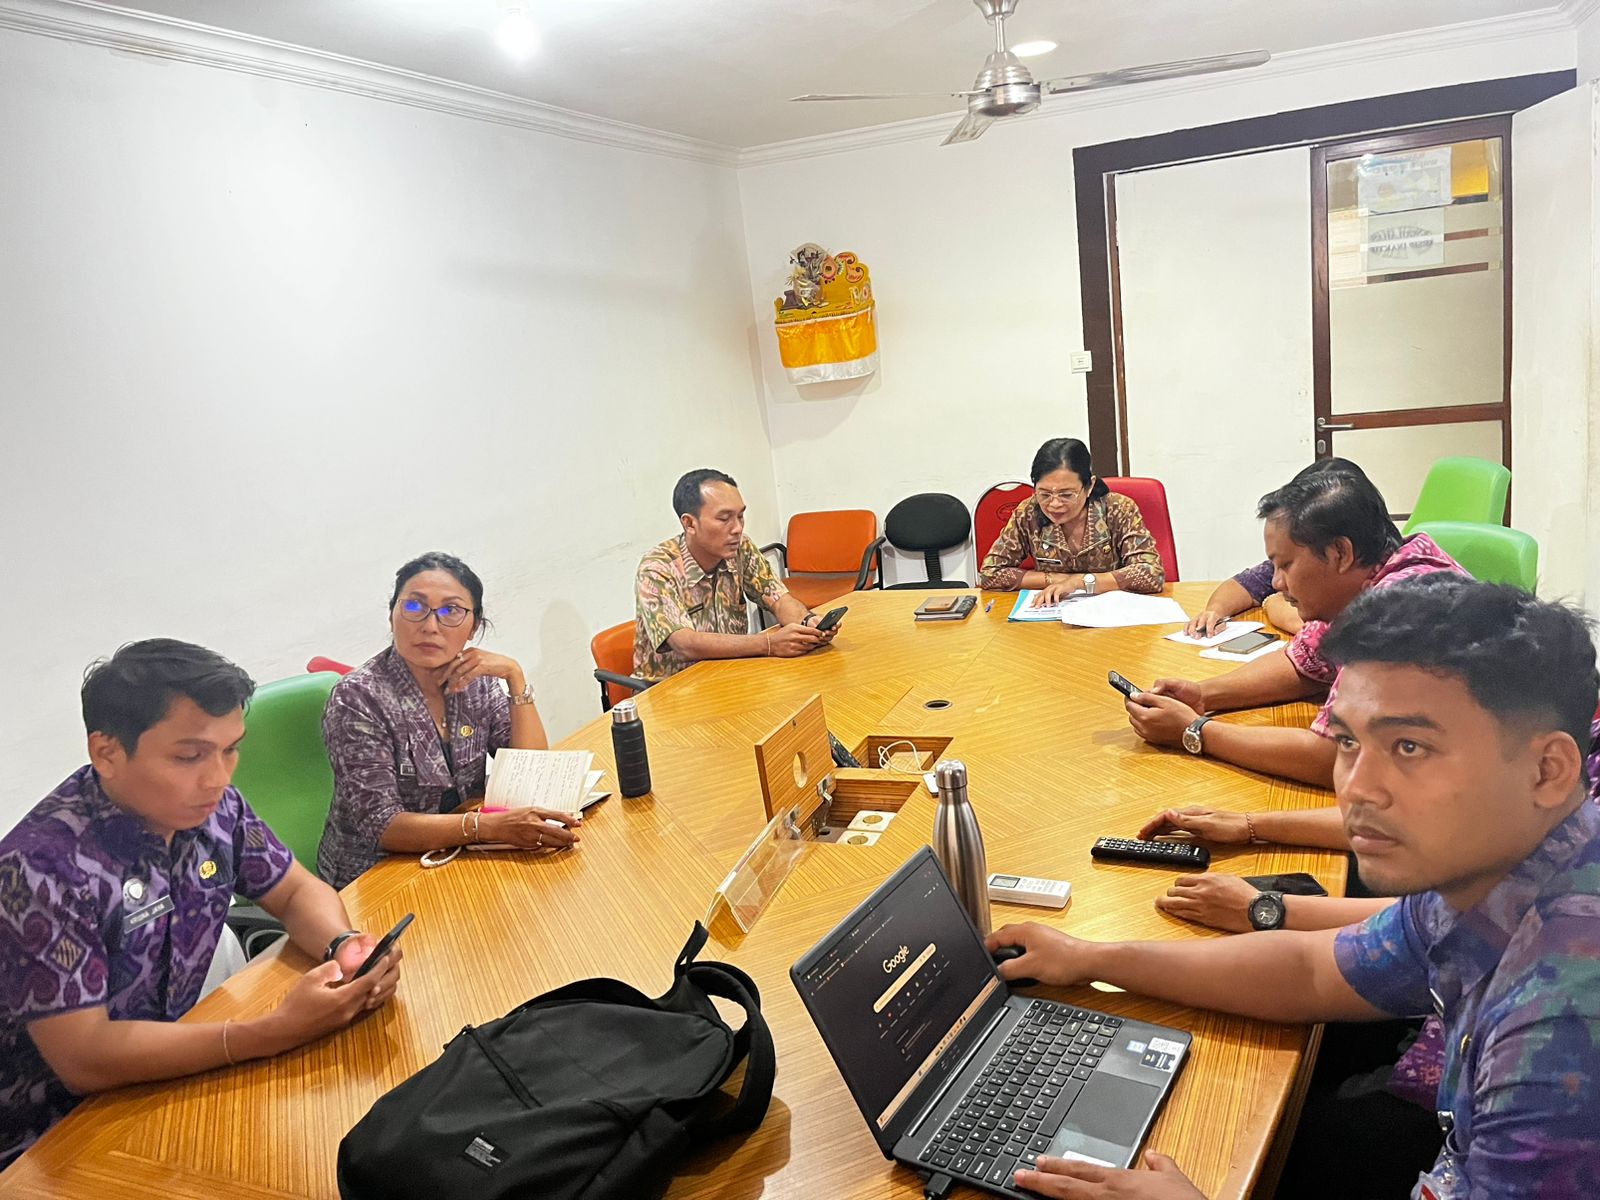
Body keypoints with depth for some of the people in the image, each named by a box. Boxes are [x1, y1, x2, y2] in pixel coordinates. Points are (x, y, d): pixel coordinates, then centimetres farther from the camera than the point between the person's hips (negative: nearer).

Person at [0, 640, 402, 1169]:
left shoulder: (214, 807, -9)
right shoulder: (44, 869, -27)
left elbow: (295, 891, 4)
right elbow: (83, 1058, -26)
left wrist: (343, 945, -18)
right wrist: (275, 1031, -32)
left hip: (168, 1066, 6)